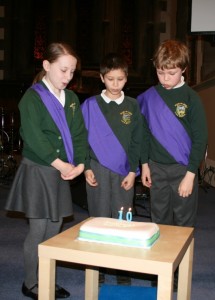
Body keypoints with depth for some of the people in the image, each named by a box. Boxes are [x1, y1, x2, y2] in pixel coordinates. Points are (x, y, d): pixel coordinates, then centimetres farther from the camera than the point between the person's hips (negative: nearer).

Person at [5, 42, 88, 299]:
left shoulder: (71, 98, 10)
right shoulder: (32, 97, -9)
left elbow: (79, 134, 7)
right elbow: (34, 138, -18)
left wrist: (79, 163, -8)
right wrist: (61, 164, -16)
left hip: (63, 172, 6)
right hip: (37, 171, -6)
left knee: (54, 229, 11)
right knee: (38, 230, 1)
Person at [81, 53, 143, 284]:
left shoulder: (132, 106, 5)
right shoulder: (90, 105, 1)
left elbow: (136, 141, 6)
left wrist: (132, 171, 0)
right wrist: (86, 167, -3)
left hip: (123, 172, 1)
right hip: (97, 170, -1)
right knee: (99, 218, 6)